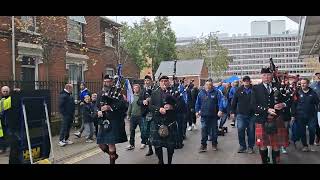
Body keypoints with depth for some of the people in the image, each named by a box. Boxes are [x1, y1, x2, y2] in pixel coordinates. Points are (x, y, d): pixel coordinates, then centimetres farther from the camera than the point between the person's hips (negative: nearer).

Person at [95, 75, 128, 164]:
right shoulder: (101, 94, 14)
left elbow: (123, 104, -17)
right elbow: (96, 106, 13)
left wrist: (110, 107, -25)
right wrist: (98, 112, -9)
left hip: (114, 122, -6)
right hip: (103, 122, 6)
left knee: (111, 143, -5)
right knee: (101, 144, 10)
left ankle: (112, 161, 11)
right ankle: (113, 155, 35)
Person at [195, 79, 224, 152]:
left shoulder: (216, 92, -1)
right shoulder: (201, 93, 6)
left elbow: (220, 101, -8)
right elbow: (198, 103, 12)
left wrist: (220, 110, -18)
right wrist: (197, 111, 9)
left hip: (214, 115, -1)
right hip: (204, 116, 1)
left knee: (214, 130, 11)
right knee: (204, 131, -2)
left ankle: (214, 144, 26)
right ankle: (203, 145, 6)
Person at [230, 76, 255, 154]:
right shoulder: (239, 90, 6)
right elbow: (234, 102, 8)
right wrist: (232, 112, 4)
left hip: (252, 114, 0)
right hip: (241, 114, 0)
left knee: (251, 131, 6)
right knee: (240, 129, -9)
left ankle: (250, 147, 21)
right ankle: (242, 146, 6)